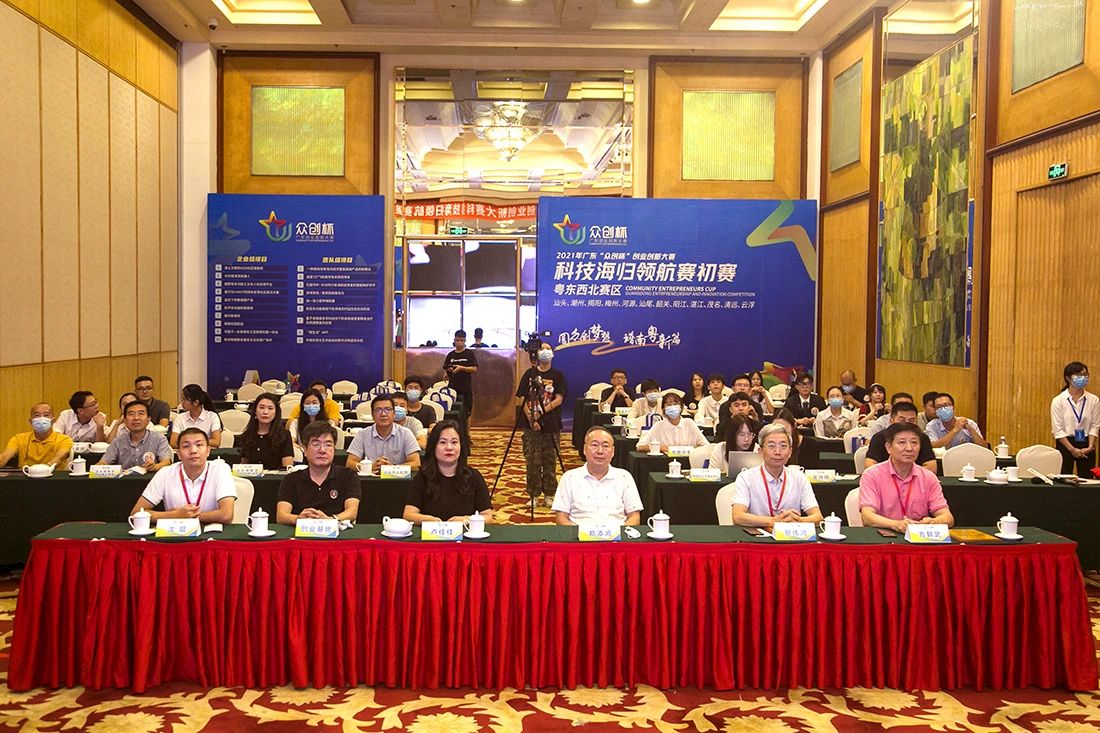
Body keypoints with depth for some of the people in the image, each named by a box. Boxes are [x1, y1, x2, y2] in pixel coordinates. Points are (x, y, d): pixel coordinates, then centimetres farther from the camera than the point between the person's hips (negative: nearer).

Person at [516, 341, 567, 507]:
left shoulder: (558, 375, 3)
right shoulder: (529, 374, 4)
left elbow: (559, 399, -5)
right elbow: (522, 399, 1)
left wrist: (542, 411, -17)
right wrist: (531, 418, -10)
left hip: (551, 425, 0)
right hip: (531, 425, 0)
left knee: (550, 461, 5)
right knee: (532, 461, 2)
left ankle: (549, 494, 15)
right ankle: (533, 494, 12)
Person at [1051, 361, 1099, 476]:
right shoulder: (1058, 401, -7)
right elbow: (1057, 429, -8)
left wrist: (1090, 446, -9)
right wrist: (1072, 449, -12)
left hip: (1086, 445, 2)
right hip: (1065, 443, -2)